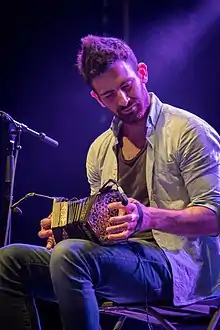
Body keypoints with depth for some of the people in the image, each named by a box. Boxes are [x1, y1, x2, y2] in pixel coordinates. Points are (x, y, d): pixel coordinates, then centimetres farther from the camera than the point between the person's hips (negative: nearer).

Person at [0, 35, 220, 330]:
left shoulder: (188, 131, -4)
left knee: (70, 255, -33)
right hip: (117, 259, 7)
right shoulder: (100, 149, 16)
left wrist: (149, 217, -26)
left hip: (178, 262, -7)